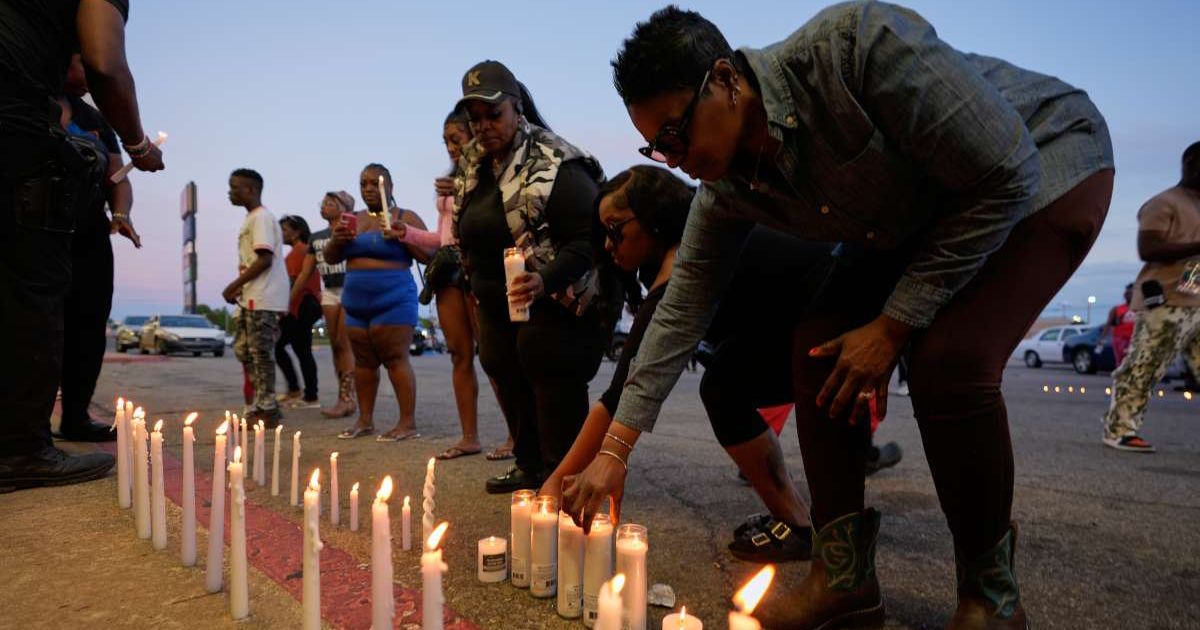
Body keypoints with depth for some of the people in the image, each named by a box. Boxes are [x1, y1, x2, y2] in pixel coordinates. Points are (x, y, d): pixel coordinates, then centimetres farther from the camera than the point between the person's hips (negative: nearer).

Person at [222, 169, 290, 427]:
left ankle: (267, 411, 1)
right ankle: (263, 405, 18)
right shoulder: (251, 219, 20)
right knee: (243, 349, 13)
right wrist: (239, 289, 12)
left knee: (261, 353, -6)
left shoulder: (261, 217, -11)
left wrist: (234, 286, -15)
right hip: (253, 298, 10)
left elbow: (265, 260, -19)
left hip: (263, 299, -10)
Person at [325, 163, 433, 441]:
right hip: (356, 303, 6)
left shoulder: (405, 218, 0)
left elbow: (430, 255, -6)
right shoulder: (353, 220, 15)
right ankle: (364, 420, 15)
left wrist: (404, 236, -19)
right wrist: (337, 239, -5)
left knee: (396, 359, -9)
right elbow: (330, 258, 16)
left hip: (393, 301, -6)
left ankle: (408, 422, -6)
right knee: (364, 361, 8)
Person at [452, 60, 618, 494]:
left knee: (552, 385, -6)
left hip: (555, 305, -8)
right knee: (511, 384, 15)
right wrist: (479, 288, 17)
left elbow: (587, 240, -24)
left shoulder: (555, 166, -18)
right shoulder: (473, 166, 9)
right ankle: (530, 466, 32)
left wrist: (545, 280, -37)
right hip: (498, 307, 9)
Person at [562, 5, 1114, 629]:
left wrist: (894, 325, -25)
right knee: (817, 345, -10)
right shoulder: (727, 187, -13)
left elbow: (1004, 177, -29)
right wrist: (615, 450, -9)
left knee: (949, 360, -28)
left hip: (1044, 164, -6)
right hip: (921, 221, 6)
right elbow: (681, 309, -8)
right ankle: (844, 576, 3)